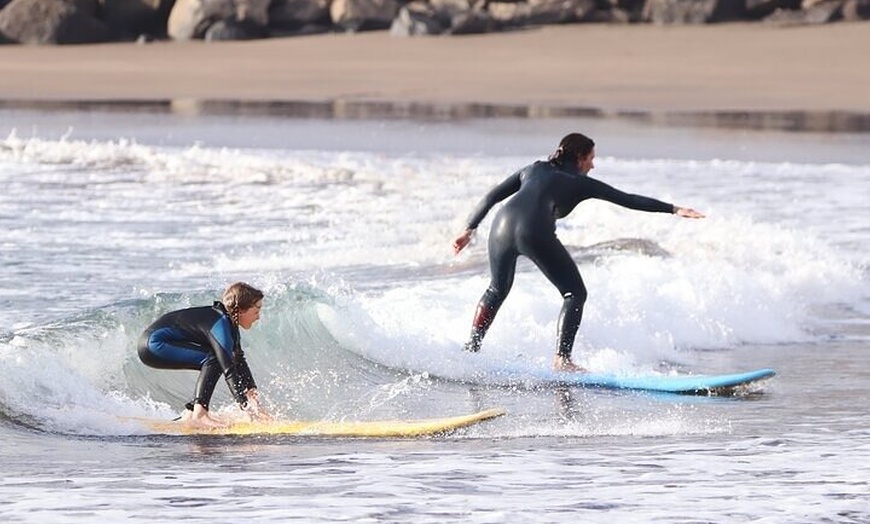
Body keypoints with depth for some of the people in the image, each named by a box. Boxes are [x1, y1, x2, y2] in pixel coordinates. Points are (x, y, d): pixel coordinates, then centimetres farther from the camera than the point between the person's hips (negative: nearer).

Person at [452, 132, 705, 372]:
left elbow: (491, 197, 24)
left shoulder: (534, 169, 30)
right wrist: (672, 209, 15)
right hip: (535, 232, -5)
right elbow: (627, 200, 15)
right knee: (575, 294, 7)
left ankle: (470, 348, 26)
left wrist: (469, 230, 28)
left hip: (502, 225, 5)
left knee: (497, 290, 29)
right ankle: (561, 358, -6)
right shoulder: (581, 183, 19)